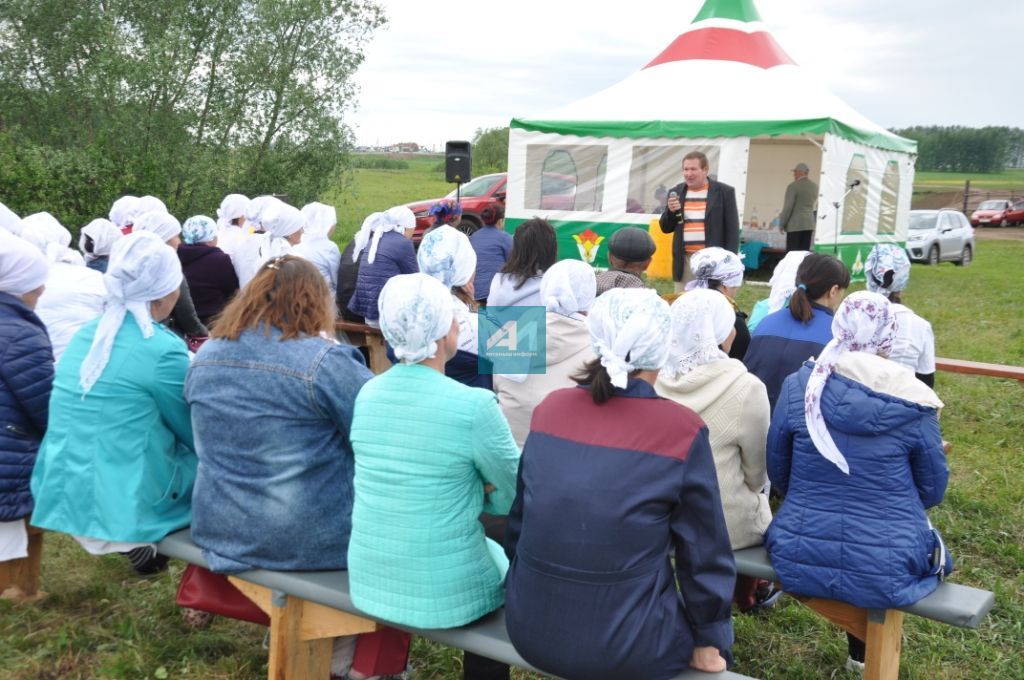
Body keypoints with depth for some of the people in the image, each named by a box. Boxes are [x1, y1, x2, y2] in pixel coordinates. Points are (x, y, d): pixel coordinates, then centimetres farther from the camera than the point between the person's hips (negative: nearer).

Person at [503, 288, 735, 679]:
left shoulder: (550, 408, -1)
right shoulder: (681, 430, -12)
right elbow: (704, 551, -5)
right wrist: (709, 639, 8)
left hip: (528, 628, 5)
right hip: (623, 645, -5)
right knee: (717, 626, 25)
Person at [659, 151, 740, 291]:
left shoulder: (724, 192, -1)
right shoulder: (676, 192, 11)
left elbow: (732, 230, -1)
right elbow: (666, 228, 14)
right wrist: (670, 211, -6)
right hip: (684, 261, 4)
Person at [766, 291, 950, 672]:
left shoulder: (798, 386, -7)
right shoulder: (913, 404, -10)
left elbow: (777, 473, 4)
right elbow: (933, 491, 3)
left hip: (799, 561, 1)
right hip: (886, 572, -1)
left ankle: (863, 646, 48)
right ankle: (865, 653, 46)